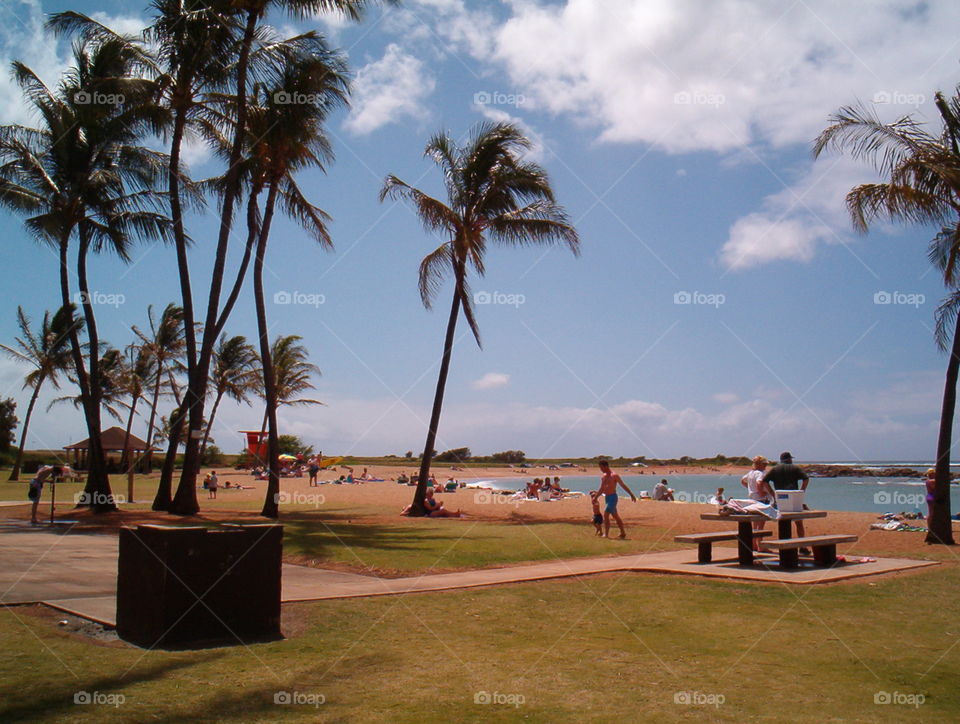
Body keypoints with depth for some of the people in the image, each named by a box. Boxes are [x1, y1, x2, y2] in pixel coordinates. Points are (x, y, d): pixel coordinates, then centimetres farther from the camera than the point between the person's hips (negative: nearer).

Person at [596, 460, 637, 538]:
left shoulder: (614, 475, -11)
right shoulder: (603, 476, 12)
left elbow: (623, 485, -9)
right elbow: (601, 489, 22)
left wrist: (631, 495, -9)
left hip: (613, 497, -8)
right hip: (607, 498, 8)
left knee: (605, 514, -15)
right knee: (615, 516, 14)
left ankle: (606, 534, -12)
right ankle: (623, 533, 23)